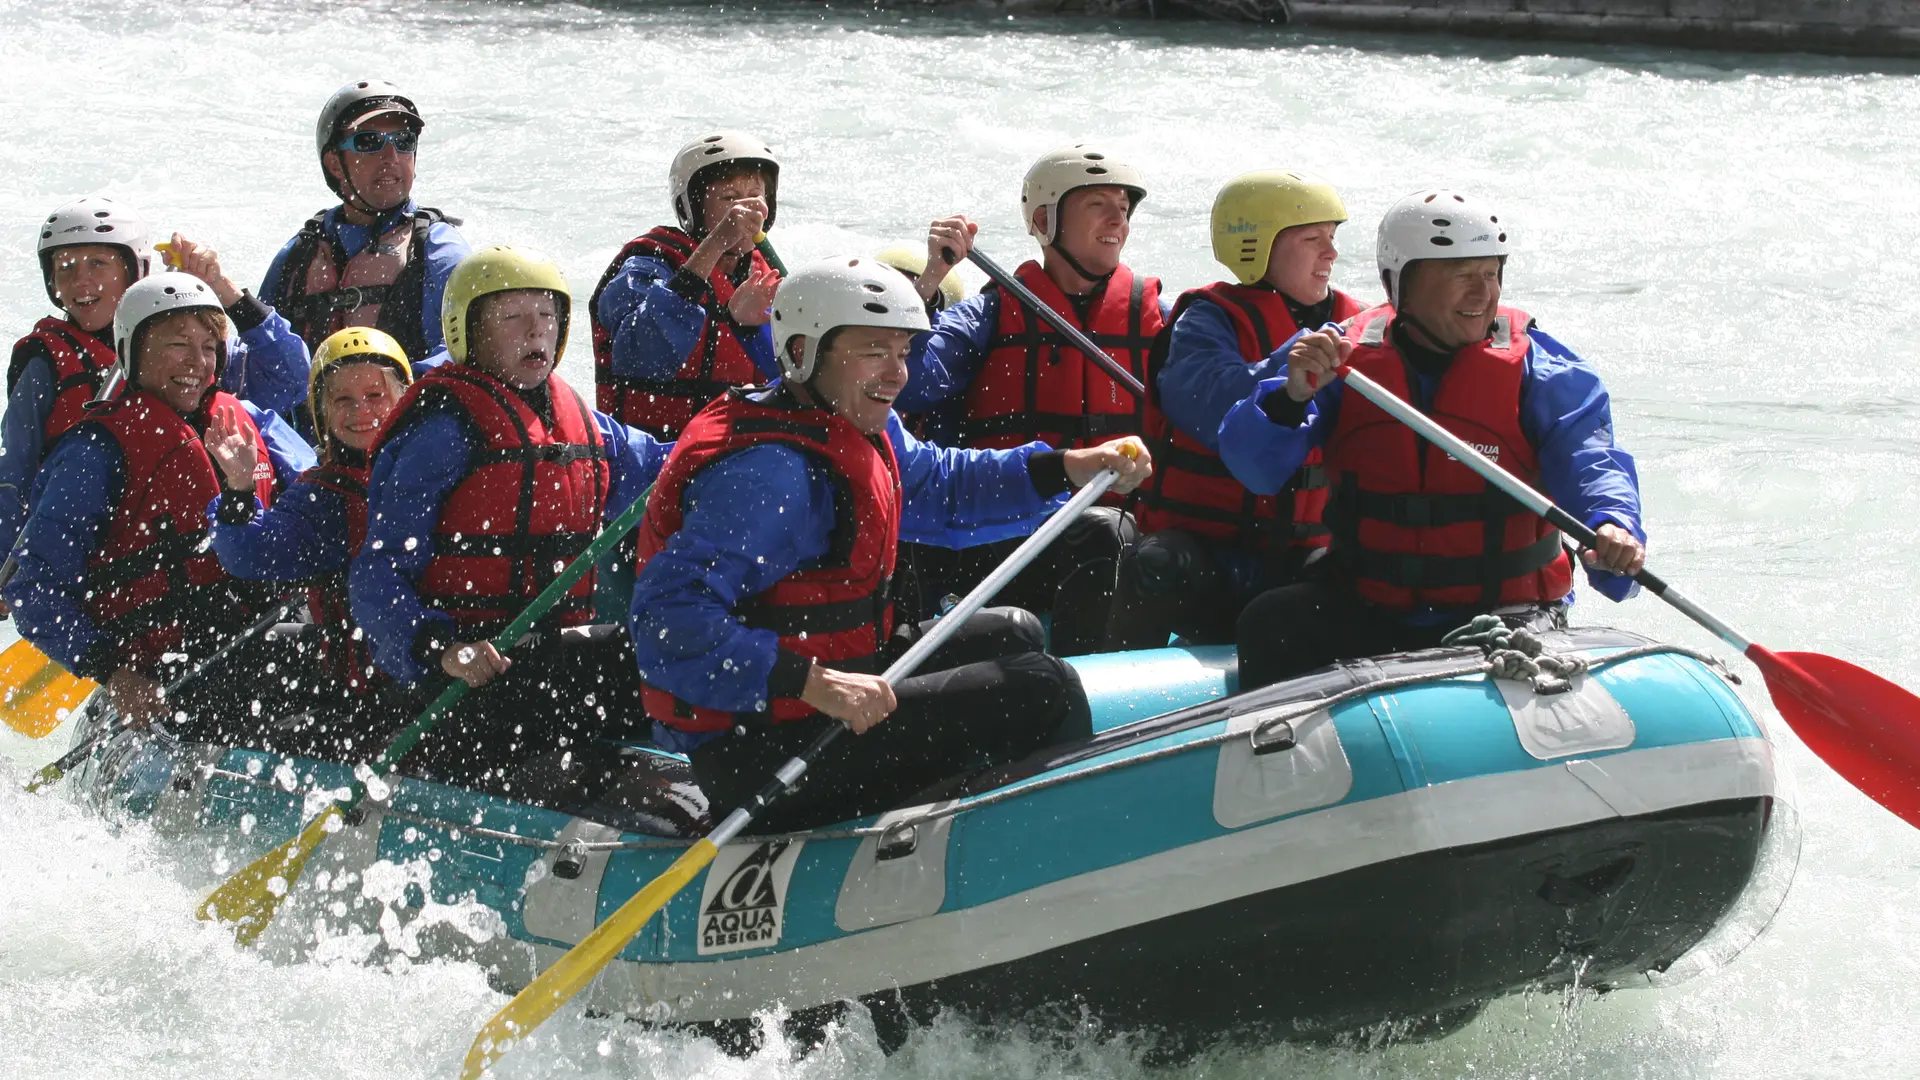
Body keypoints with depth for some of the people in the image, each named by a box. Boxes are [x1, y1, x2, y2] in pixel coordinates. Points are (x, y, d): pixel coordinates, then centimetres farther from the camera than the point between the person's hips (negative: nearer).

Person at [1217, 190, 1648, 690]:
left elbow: (1589, 461, -14)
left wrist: (1612, 522, -37)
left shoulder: (1535, 367, -1)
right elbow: (1255, 466, -6)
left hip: (1503, 615, -1)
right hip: (1366, 617, 2)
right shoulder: (1341, 358, 1)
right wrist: (1292, 395, -27)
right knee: (1271, 624, -20)